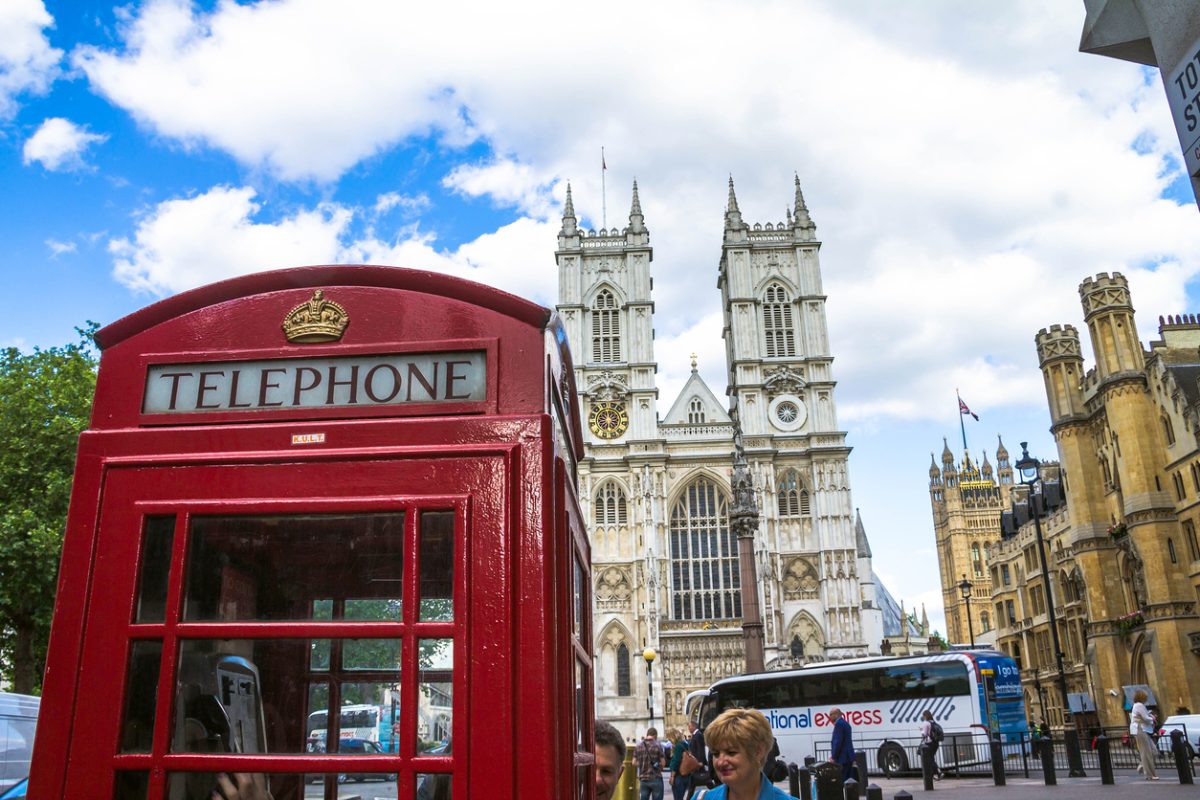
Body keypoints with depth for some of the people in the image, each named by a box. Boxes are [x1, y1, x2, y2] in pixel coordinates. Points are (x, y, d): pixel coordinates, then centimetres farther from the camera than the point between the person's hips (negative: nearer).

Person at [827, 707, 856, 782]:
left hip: (842, 758, -10)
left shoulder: (839, 724, -12)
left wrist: (833, 757, -14)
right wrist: (833, 755, 18)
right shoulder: (845, 723, 18)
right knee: (849, 781, 8)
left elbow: (838, 742, -19)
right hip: (849, 757, 10)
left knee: (842, 781, -9)